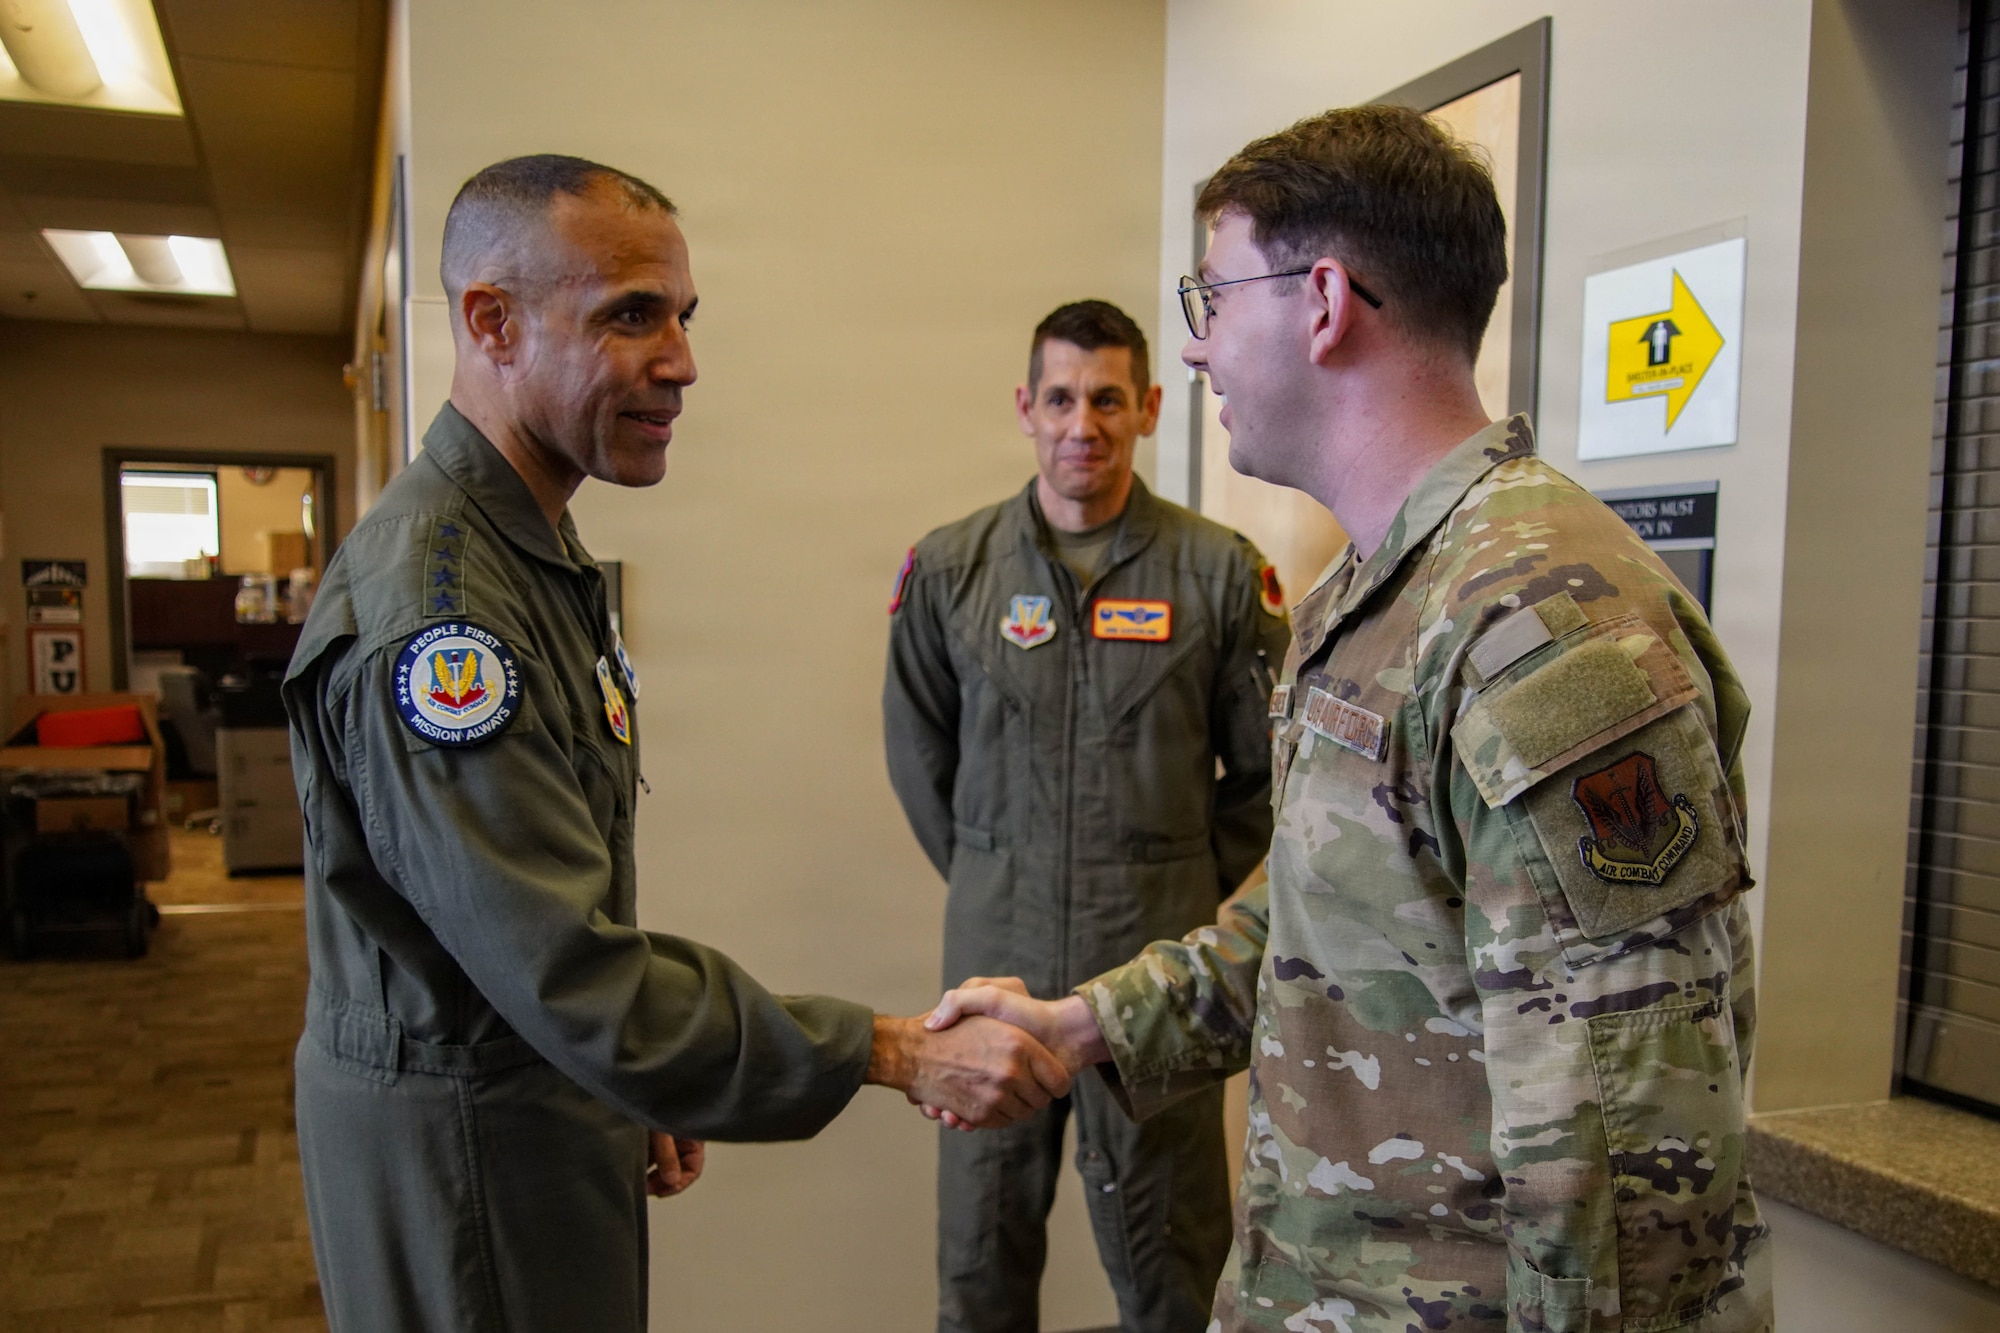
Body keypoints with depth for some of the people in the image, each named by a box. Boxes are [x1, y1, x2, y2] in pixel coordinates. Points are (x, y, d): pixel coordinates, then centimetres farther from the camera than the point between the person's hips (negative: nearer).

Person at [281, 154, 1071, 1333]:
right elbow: (571, 976, -29)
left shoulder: (535, 549, 7)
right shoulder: (432, 605, -25)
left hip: (550, 1099, 9)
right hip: (468, 1141, -9)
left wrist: (640, 1097, 14)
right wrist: (899, 1054, -26)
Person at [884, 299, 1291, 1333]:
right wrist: (991, 880, 8)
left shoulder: (1220, 571, -4)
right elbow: (918, 755, 9)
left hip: (1161, 955, -1)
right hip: (995, 950, 2)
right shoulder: (948, 569, 0)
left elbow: (1265, 768, 4)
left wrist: (1194, 886, 5)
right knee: (980, 1245, 16)